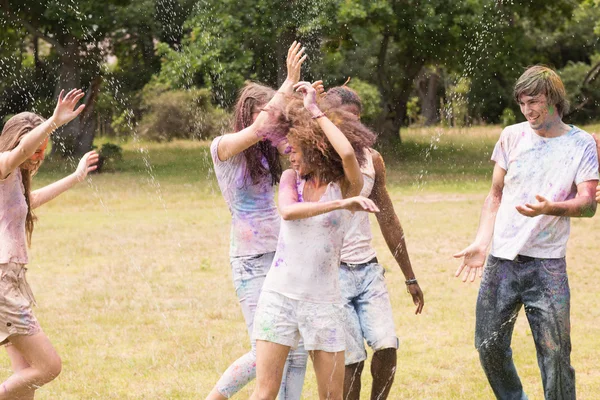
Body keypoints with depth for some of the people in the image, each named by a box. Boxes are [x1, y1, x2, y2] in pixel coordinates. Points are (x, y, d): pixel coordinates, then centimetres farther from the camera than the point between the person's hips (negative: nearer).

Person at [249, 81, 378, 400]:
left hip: (323, 301, -1)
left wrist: (315, 110, -14)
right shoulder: (291, 178, 6)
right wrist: (341, 205, -25)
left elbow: (348, 154, -25)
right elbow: (287, 211, -15)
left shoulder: (345, 186, -3)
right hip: (279, 294, 1)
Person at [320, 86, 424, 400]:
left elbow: (388, 220, 17)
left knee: (386, 345, -11)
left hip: (368, 269, 4)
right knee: (352, 359, -8)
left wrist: (410, 278, 20)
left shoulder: (372, 160, 9)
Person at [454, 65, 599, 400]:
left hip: (547, 264, -3)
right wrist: (481, 243, 2)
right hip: (501, 260, 3)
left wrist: (549, 208, -28)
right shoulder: (512, 137, 8)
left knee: (555, 353, -7)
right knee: (490, 346, 6)